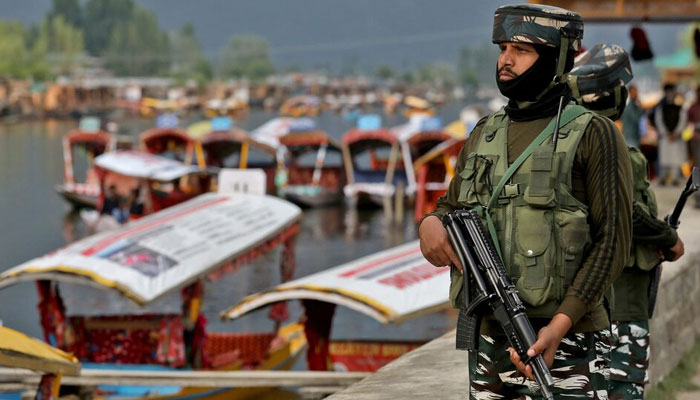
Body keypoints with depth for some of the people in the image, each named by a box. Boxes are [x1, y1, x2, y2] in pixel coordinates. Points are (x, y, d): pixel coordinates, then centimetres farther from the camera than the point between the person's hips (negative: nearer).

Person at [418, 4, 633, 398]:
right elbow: (452, 206, 23)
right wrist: (431, 224, -2)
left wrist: (560, 324, -18)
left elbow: (613, 242, -9)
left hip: (566, 347, -6)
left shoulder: (593, 135, -4)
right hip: (490, 343, 6)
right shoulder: (484, 134, 13)